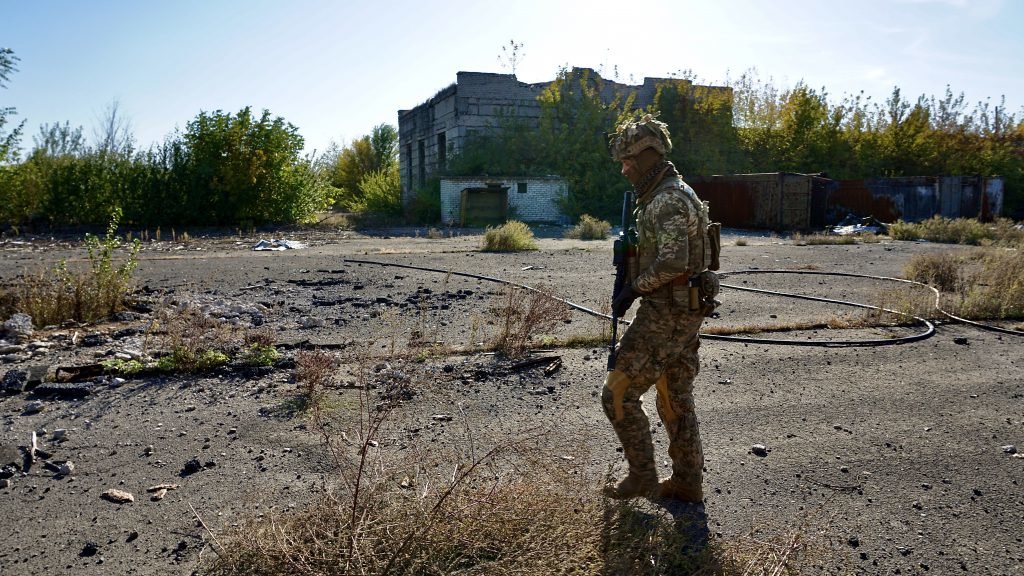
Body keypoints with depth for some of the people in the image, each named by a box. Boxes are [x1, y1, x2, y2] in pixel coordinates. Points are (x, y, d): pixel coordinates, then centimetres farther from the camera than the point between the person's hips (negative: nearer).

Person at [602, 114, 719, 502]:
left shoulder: (668, 200, -18)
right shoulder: (670, 195, 16)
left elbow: (672, 262, -28)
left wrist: (633, 289, -16)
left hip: (666, 315, -11)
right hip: (685, 312, 11)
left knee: (619, 394, -3)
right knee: (676, 400, 16)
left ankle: (642, 477, 6)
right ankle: (688, 483, 25)